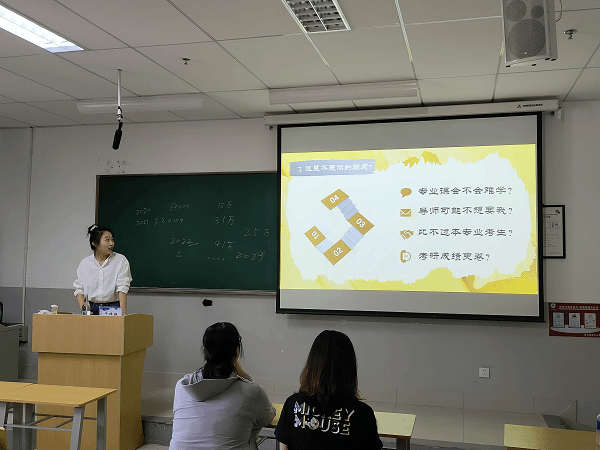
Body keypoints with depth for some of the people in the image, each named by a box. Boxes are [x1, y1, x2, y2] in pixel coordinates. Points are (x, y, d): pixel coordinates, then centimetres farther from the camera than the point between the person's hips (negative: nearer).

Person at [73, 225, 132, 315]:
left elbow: (122, 288, -9)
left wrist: (123, 311, -19)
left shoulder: (121, 260, 0)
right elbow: (79, 289, 8)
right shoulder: (85, 263, 7)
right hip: (91, 309, 2)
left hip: (113, 308, -1)